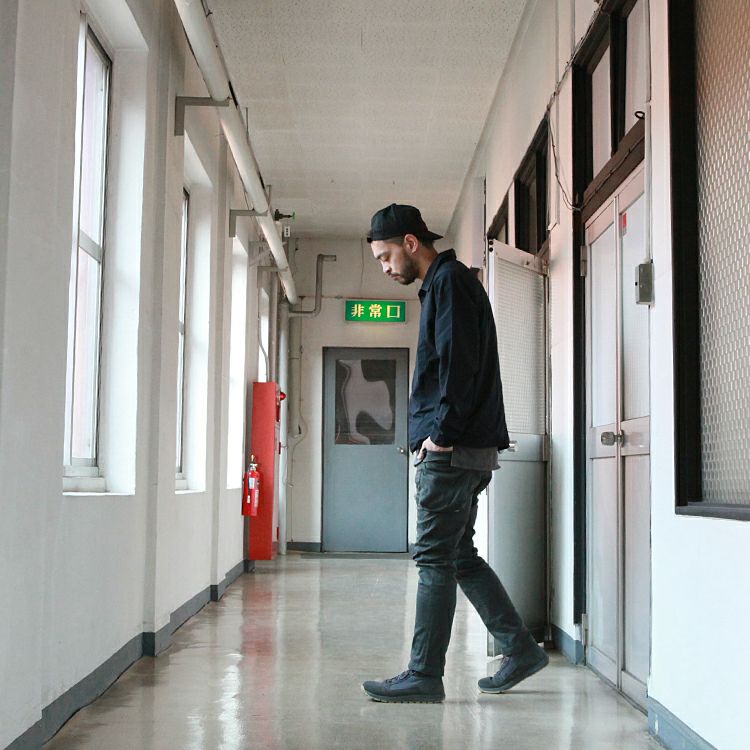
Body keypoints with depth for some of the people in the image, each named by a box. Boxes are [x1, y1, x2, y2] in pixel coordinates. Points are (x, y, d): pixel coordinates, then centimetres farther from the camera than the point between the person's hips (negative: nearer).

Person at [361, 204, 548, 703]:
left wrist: (442, 433, -17)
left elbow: (458, 363, -19)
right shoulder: (446, 283, 23)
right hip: (465, 449, 10)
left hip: (452, 450, -10)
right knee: (460, 555, 13)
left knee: (436, 558, -7)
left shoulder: (449, 281, -7)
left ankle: (424, 676, -2)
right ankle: (522, 649, 19)